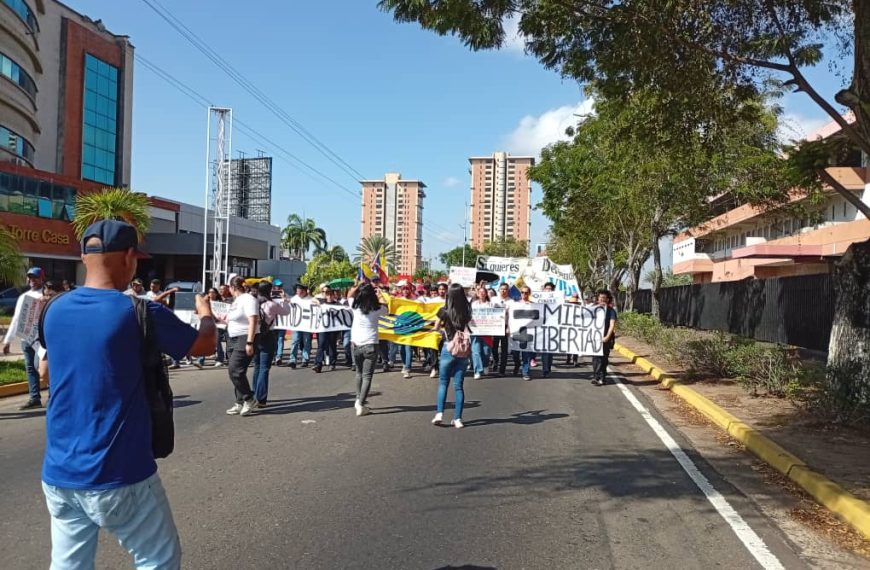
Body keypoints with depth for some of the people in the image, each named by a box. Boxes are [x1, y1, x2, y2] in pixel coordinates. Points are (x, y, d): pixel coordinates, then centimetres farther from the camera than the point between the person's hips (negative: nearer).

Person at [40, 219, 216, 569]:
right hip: (117, 476, -6)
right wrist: (205, 310, 20)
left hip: (58, 475, 6)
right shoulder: (139, 313, -15)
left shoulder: (55, 311, 2)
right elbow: (205, 344, -1)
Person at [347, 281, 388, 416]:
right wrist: (379, 295, 27)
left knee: (359, 373, 23)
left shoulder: (356, 306, -4)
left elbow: (349, 295, 19)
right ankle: (361, 405, -4)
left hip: (356, 344, 3)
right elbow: (385, 308, 16)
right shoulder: (377, 309, -8)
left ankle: (358, 399, 28)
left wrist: (357, 285, 23)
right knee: (367, 376, 1)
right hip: (370, 345, -3)